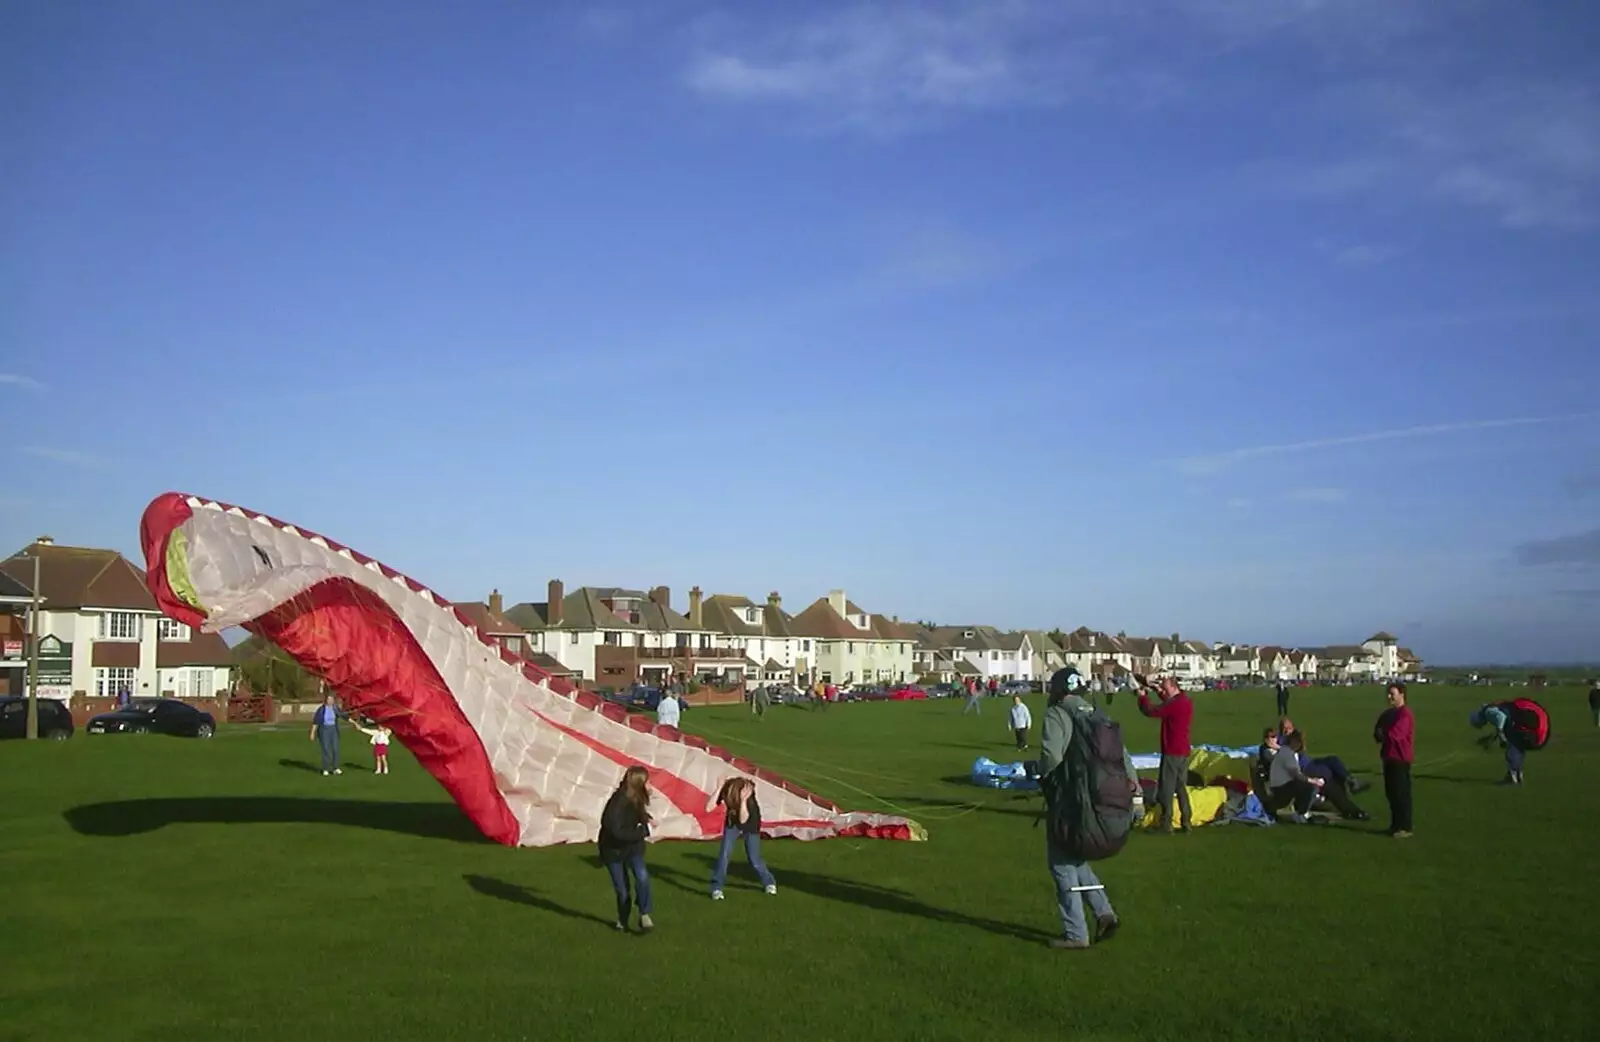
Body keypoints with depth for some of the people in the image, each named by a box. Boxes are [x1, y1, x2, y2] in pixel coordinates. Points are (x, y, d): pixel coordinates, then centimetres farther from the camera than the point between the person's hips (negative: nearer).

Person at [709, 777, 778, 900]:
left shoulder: (748, 792, -36)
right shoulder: (727, 789, -30)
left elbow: (743, 819, -43)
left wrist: (743, 800, -54)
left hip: (750, 825, -2)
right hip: (732, 822, 2)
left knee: (753, 859, 2)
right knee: (724, 853, -13)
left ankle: (769, 882, 27)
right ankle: (716, 888, -3)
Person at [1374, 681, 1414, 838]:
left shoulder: (1405, 713, -15)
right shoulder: (1388, 713, 14)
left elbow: (1396, 734, -25)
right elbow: (1378, 732, 15)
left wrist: (1382, 733, -7)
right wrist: (1379, 735, -8)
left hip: (1400, 758, -9)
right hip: (1388, 757, 9)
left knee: (1402, 794, -5)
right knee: (1391, 793, 13)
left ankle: (1405, 828, -1)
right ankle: (1395, 825, 22)